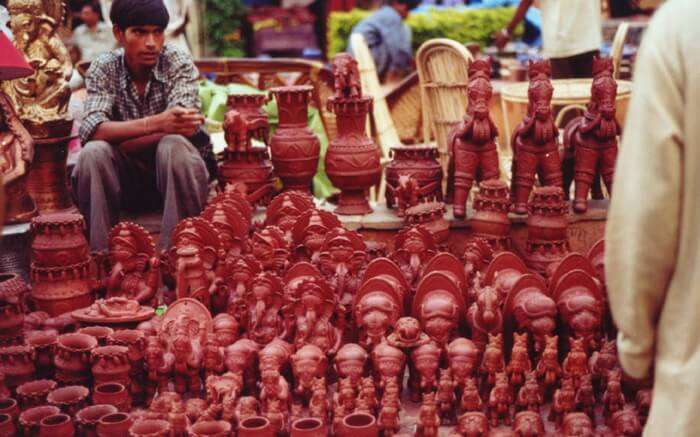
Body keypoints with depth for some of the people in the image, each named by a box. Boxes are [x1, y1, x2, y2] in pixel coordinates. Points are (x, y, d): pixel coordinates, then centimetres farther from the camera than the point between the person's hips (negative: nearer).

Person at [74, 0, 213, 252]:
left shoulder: (179, 63, -10)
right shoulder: (103, 69, -7)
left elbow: (184, 126, -25)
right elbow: (91, 130, -24)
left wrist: (118, 142, -25)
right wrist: (156, 124, -39)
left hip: (172, 166, -1)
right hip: (125, 173, 1)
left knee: (174, 146, -33)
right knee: (92, 154, -28)